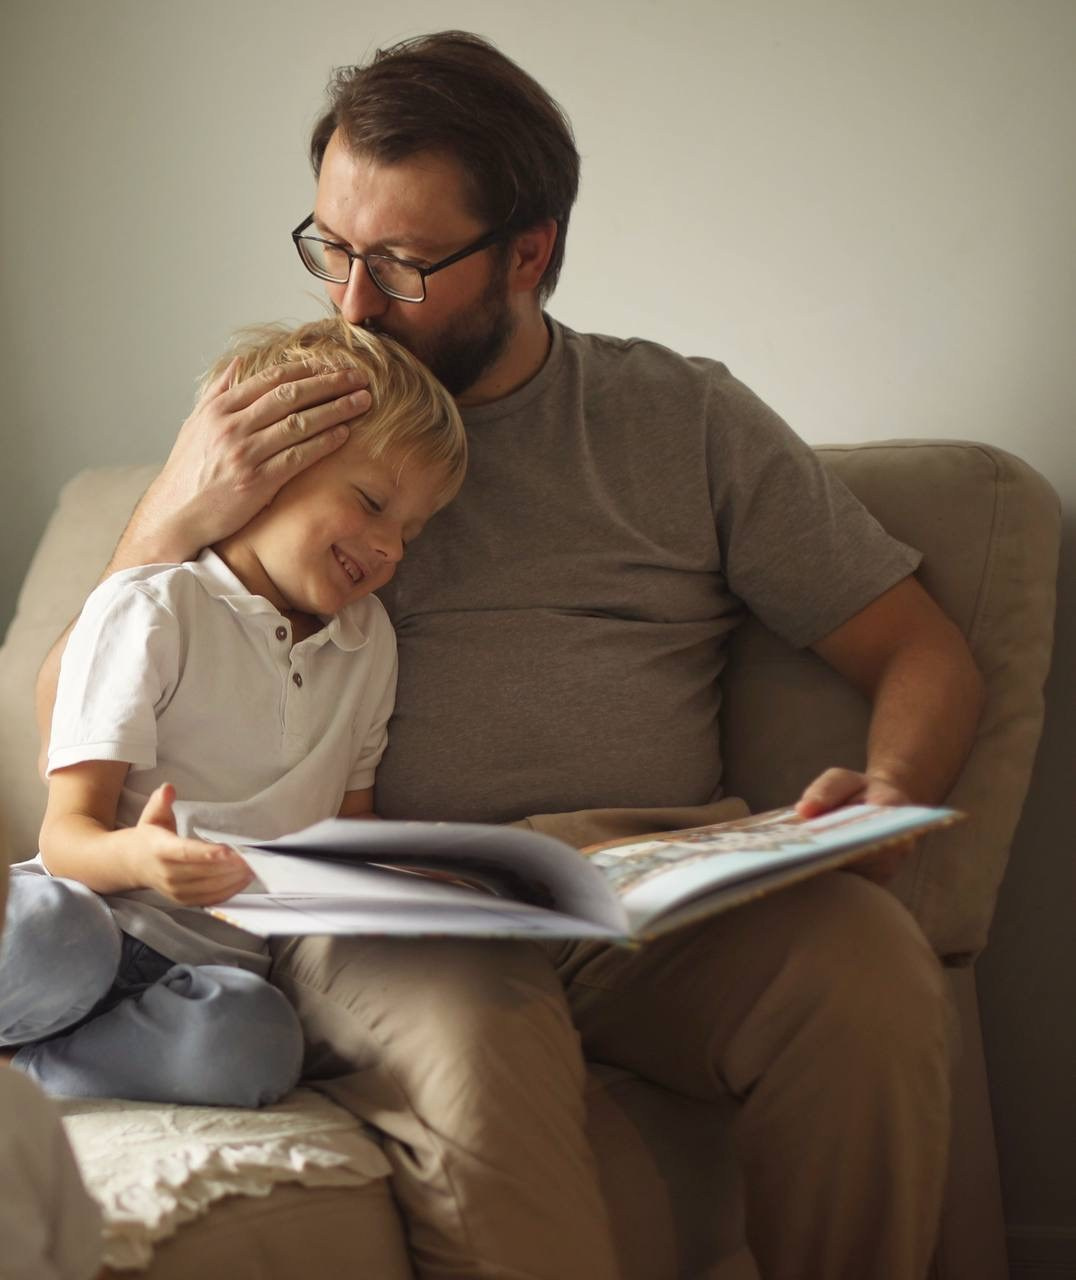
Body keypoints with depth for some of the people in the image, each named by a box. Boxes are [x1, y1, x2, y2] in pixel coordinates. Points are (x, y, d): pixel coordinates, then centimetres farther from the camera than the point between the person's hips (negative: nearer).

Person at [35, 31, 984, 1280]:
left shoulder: (686, 418, 15)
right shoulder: (274, 430, 14)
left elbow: (921, 649, 15)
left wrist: (892, 790, -8)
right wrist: (173, 519, -9)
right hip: (385, 911, -1)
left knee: (868, 967, -30)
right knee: (464, 1037, -37)